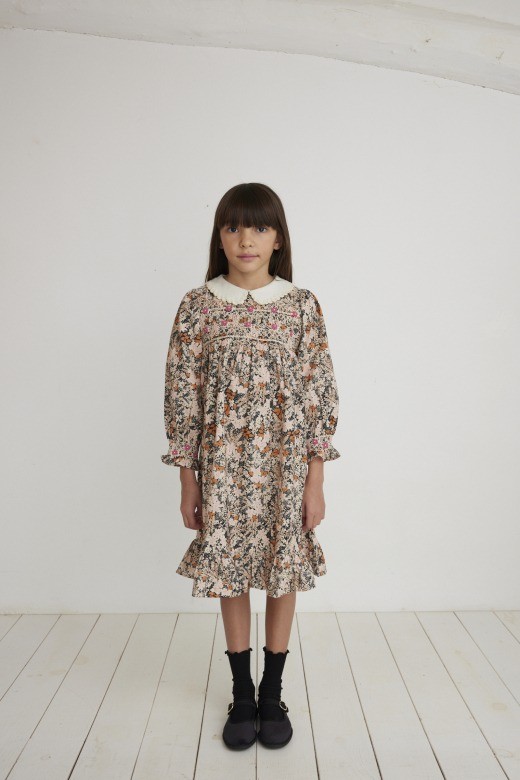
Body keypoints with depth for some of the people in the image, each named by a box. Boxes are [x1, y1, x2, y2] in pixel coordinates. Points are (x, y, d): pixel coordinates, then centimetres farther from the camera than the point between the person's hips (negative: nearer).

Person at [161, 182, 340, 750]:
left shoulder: (302, 306, -3)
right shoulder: (198, 305, -2)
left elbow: (321, 394, -3)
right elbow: (181, 395, -1)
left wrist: (315, 480, -5)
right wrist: (187, 480, -2)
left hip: (286, 463, 0)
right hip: (223, 464, 0)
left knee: (284, 574, 12)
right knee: (230, 575, 12)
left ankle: (273, 693, 35)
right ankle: (242, 694, 35)